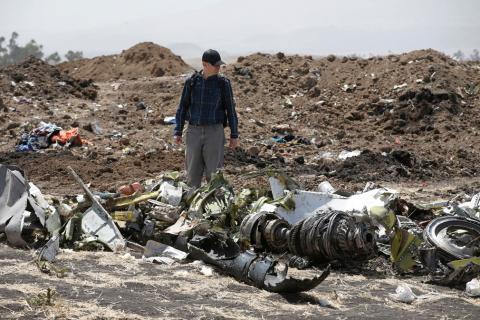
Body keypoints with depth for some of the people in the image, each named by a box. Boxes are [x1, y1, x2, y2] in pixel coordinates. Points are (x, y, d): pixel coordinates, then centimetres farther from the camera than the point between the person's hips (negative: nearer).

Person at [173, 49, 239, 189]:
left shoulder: (223, 83, -3)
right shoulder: (191, 82, 0)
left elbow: (231, 109, 2)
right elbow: (182, 107, 7)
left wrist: (234, 135, 2)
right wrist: (177, 132, 2)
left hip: (214, 131, -2)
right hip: (194, 131, 2)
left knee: (213, 172, -3)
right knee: (192, 171, 5)